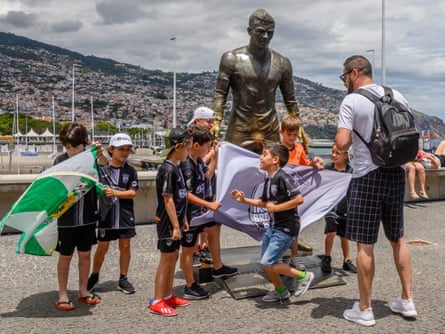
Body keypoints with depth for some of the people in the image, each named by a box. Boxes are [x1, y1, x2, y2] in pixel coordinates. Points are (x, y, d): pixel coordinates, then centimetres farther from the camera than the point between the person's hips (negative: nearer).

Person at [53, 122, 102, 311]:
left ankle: (83, 291, 29)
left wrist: (100, 155, -19)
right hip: (67, 217, -2)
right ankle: (63, 295, 21)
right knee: (66, 256, 9)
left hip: (87, 215, 3)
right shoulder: (61, 161, -7)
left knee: (85, 254, 13)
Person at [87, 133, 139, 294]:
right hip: (106, 213, -1)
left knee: (125, 246, 7)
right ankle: (94, 276, 30)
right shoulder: (102, 169, -2)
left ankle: (123, 279, 22)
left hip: (125, 214, 1)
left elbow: (132, 192, -6)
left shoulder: (131, 171, 0)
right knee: (102, 247, 8)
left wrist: (115, 193, -19)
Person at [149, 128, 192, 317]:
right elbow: (167, 200, -21)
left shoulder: (175, 168, 10)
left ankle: (168, 296, 27)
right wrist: (175, 226, -20)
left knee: (173, 257, 15)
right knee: (166, 259, -2)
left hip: (174, 221, 9)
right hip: (168, 223, -9)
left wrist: (183, 220, 18)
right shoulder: (168, 169, -19)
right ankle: (157, 302, 8)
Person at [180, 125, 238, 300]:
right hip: (189, 214, -10)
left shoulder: (198, 161, 3)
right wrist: (209, 204, -25)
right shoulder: (186, 165, -26)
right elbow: (187, 195, -28)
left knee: (214, 228, 25)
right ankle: (190, 287, 18)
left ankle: (218, 268, 40)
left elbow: (207, 176, 21)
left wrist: (215, 157, 13)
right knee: (189, 249, 3)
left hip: (198, 211, 10)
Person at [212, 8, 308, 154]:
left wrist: (298, 128, 10)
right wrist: (216, 123, -15)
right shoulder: (232, 59, -2)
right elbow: (220, 93, -2)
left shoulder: (282, 64, 6)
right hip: (239, 132, -2)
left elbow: (290, 100, 14)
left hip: (270, 134, 2)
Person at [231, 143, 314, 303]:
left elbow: (299, 199, -27)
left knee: (269, 263, -9)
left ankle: (303, 276, 6)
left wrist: (276, 207, -20)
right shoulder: (268, 180, 9)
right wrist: (244, 200, 11)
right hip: (273, 226, 9)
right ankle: (280, 291, 34)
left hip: (286, 228, -9)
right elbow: (264, 202, 21)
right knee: (266, 263, 13)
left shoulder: (282, 178, -19)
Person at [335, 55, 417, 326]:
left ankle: (365, 309, 12)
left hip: (368, 177, -6)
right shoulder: (398, 97, 8)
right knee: (397, 238, 18)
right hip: (397, 174, 6)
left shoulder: (351, 101, -10)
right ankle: (407, 300, 25)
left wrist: (353, 136, 3)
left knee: (365, 245, 2)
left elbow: (342, 144, -17)